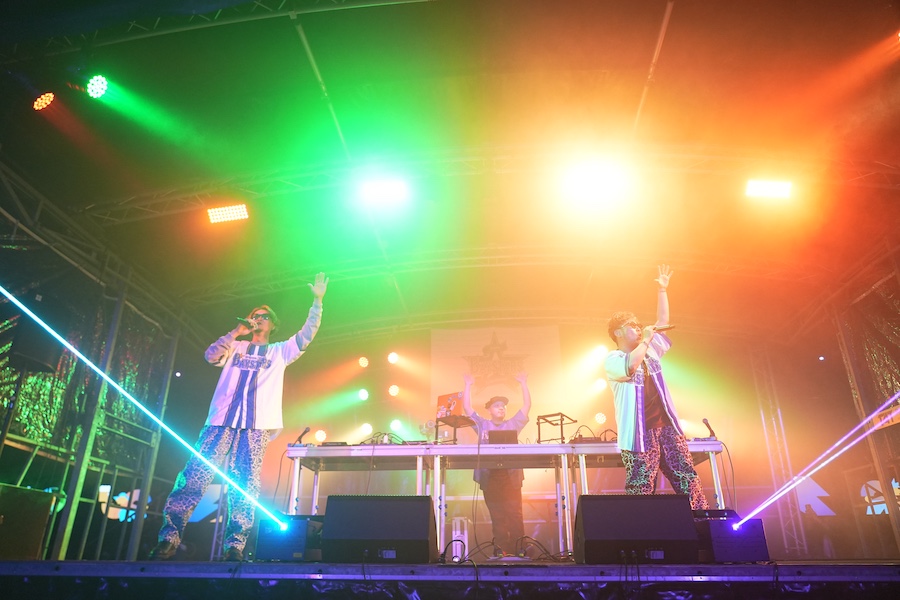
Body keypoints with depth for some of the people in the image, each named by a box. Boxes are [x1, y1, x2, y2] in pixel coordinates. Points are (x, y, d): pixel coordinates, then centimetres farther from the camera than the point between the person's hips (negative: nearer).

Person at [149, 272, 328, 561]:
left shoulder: (279, 351, 20)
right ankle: (169, 537, -2)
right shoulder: (235, 347, 24)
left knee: (245, 485, -5)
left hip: (257, 425, -1)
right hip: (222, 420, 1)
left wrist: (317, 301, -1)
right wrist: (236, 332, 2)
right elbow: (211, 356, 6)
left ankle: (235, 546, -2)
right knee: (195, 476, -7)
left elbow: (306, 335, 8)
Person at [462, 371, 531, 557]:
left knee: (515, 514, -7)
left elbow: (527, 406, 10)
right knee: (497, 517, 1)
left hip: (511, 477, 0)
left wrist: (523, 384, 4)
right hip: (489, 477, 0)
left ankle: (518, 550, -3)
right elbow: (467, 408, 9)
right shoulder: (482, 425, 14)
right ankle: (501, 550, 6)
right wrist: (468, 386, 5)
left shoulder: (513, 424, 15)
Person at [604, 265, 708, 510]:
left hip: (666, 426, 7)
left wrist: (662, 290, 17)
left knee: (687, 477, 5)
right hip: (639, 433, -6)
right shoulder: (613, 359, -4)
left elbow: (663, 322, 21)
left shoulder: (649, 351, 17)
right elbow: (630, 366, -26)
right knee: (640, 488, -4)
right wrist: (646, 339, -12)